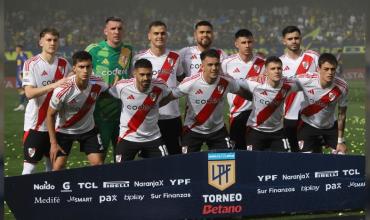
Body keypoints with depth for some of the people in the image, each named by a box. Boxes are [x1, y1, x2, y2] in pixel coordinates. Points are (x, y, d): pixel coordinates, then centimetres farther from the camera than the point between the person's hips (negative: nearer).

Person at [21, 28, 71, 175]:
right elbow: (29, 93, -19)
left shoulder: (63, 64, 6)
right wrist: (54, 85, -28)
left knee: (54, 164, 10)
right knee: (30, 165, -7)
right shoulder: (31, 64, -8)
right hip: (36, 124, -5)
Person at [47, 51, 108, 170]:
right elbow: (50, 115, -16)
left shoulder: (98, 84, -20)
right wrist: (53, 143, -14)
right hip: (64, 130, -3)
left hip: (88, 129, 3)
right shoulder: (62, 90, -29)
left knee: (98, 164, -5)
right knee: (58, 167, -9)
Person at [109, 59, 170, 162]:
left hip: (153, 137, 1)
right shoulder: (122, 86, -18)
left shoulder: (159, 86, -14)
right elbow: (109, 94, 3)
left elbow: (169, 96, 9)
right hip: (128, 138, -1)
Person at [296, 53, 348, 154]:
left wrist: (340, 141, -5)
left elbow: (342, 114, -10)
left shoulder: (342, 87, -22)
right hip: (308, 125, -2)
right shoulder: (306, 80, -29)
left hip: (331, 126, 2)